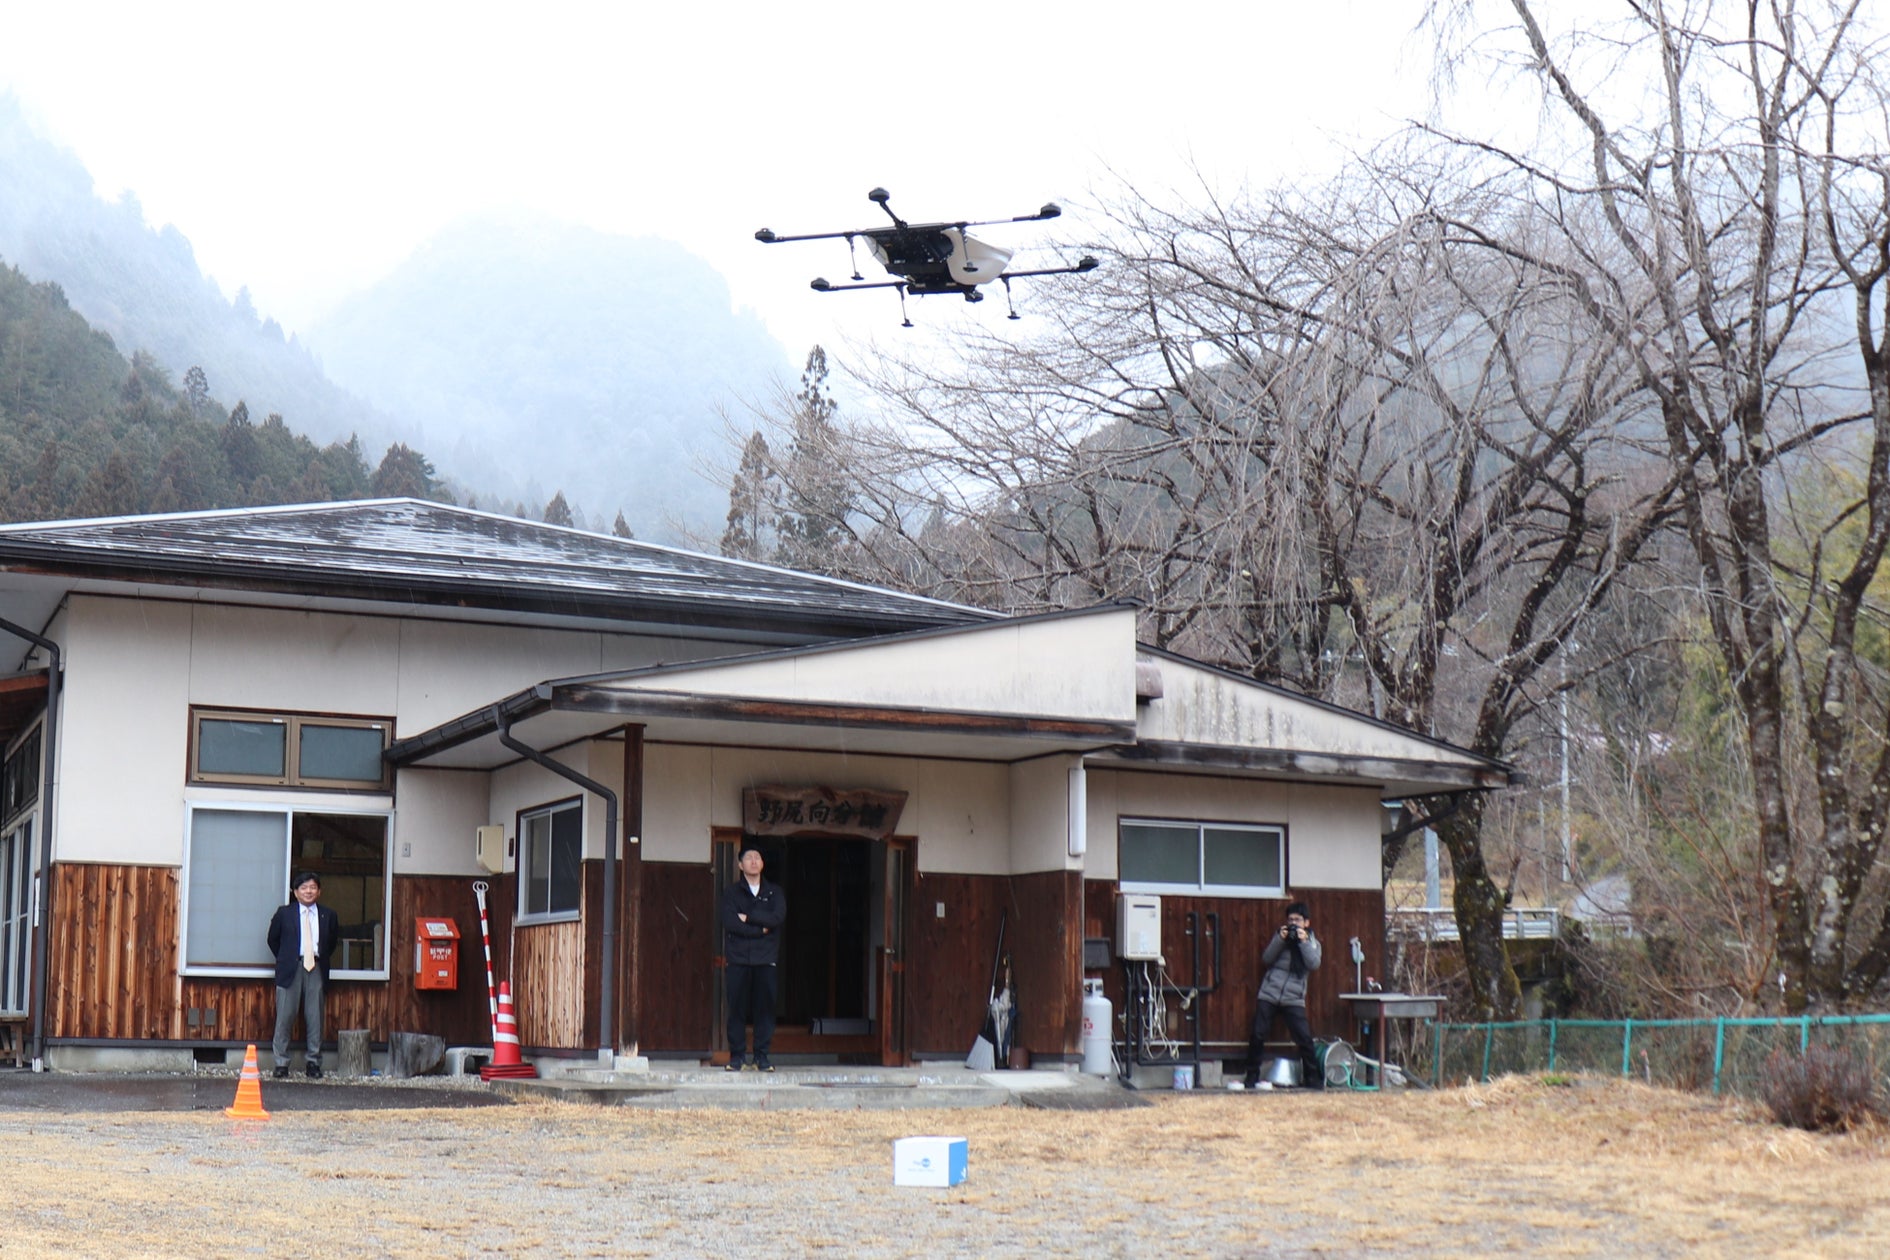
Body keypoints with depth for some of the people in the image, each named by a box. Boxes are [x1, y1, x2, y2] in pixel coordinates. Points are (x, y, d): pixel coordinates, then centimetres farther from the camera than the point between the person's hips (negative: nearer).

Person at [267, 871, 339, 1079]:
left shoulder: (328, 916, 8)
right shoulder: (284, 914, 5)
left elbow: (332, 942, 19)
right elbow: (273, 940, 14)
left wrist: (322, 959, 11)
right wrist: (284, 959, 10)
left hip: (316, 970, 1)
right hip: (290, 969, -1)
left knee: (315, 1018, 2)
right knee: (285, 1017, -2)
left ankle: (314, 1063, 9)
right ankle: (281, 1063, 5)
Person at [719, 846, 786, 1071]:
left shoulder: (774, 892, 13)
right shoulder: (731, 892, 9)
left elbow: (778, 917, -5)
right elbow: (730, 922, -7)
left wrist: (748, 917, -7)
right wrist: (760, 929, -7)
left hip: (765, 959, 1)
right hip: (738, 958, -1)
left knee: (765, 1008, -2)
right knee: (737, 1008, -3)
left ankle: (761, 1057, 2)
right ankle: (736, 1057, 2)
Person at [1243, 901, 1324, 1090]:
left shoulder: (1312, 942, 9)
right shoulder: (1280, 935, 10)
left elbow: (1314, 964, -9)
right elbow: (1266, 959, 0)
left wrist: (1303, 941, -14)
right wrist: (1280, 940, -10)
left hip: (1294, 999, -1)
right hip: (1269, 994, 1)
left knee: (1304, 1039, -10)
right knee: (1257, 1037, -5)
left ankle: (1314, 1079, 1)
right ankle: (1251, 1078, 6)